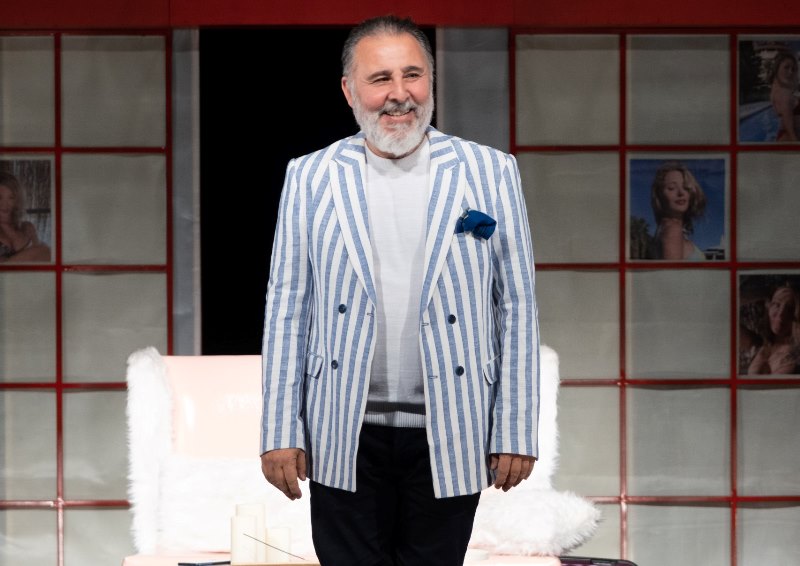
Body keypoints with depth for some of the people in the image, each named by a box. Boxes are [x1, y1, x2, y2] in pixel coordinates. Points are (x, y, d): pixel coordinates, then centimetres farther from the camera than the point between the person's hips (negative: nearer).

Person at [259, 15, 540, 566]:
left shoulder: (491, 173, 2)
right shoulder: (310, 178, 4)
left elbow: (516, 308, 3)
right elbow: (287, 309, 5)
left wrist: (515, 432, -1)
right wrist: (281, 433, 0)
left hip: (448, 437, 0)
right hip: (344, 439, 0)